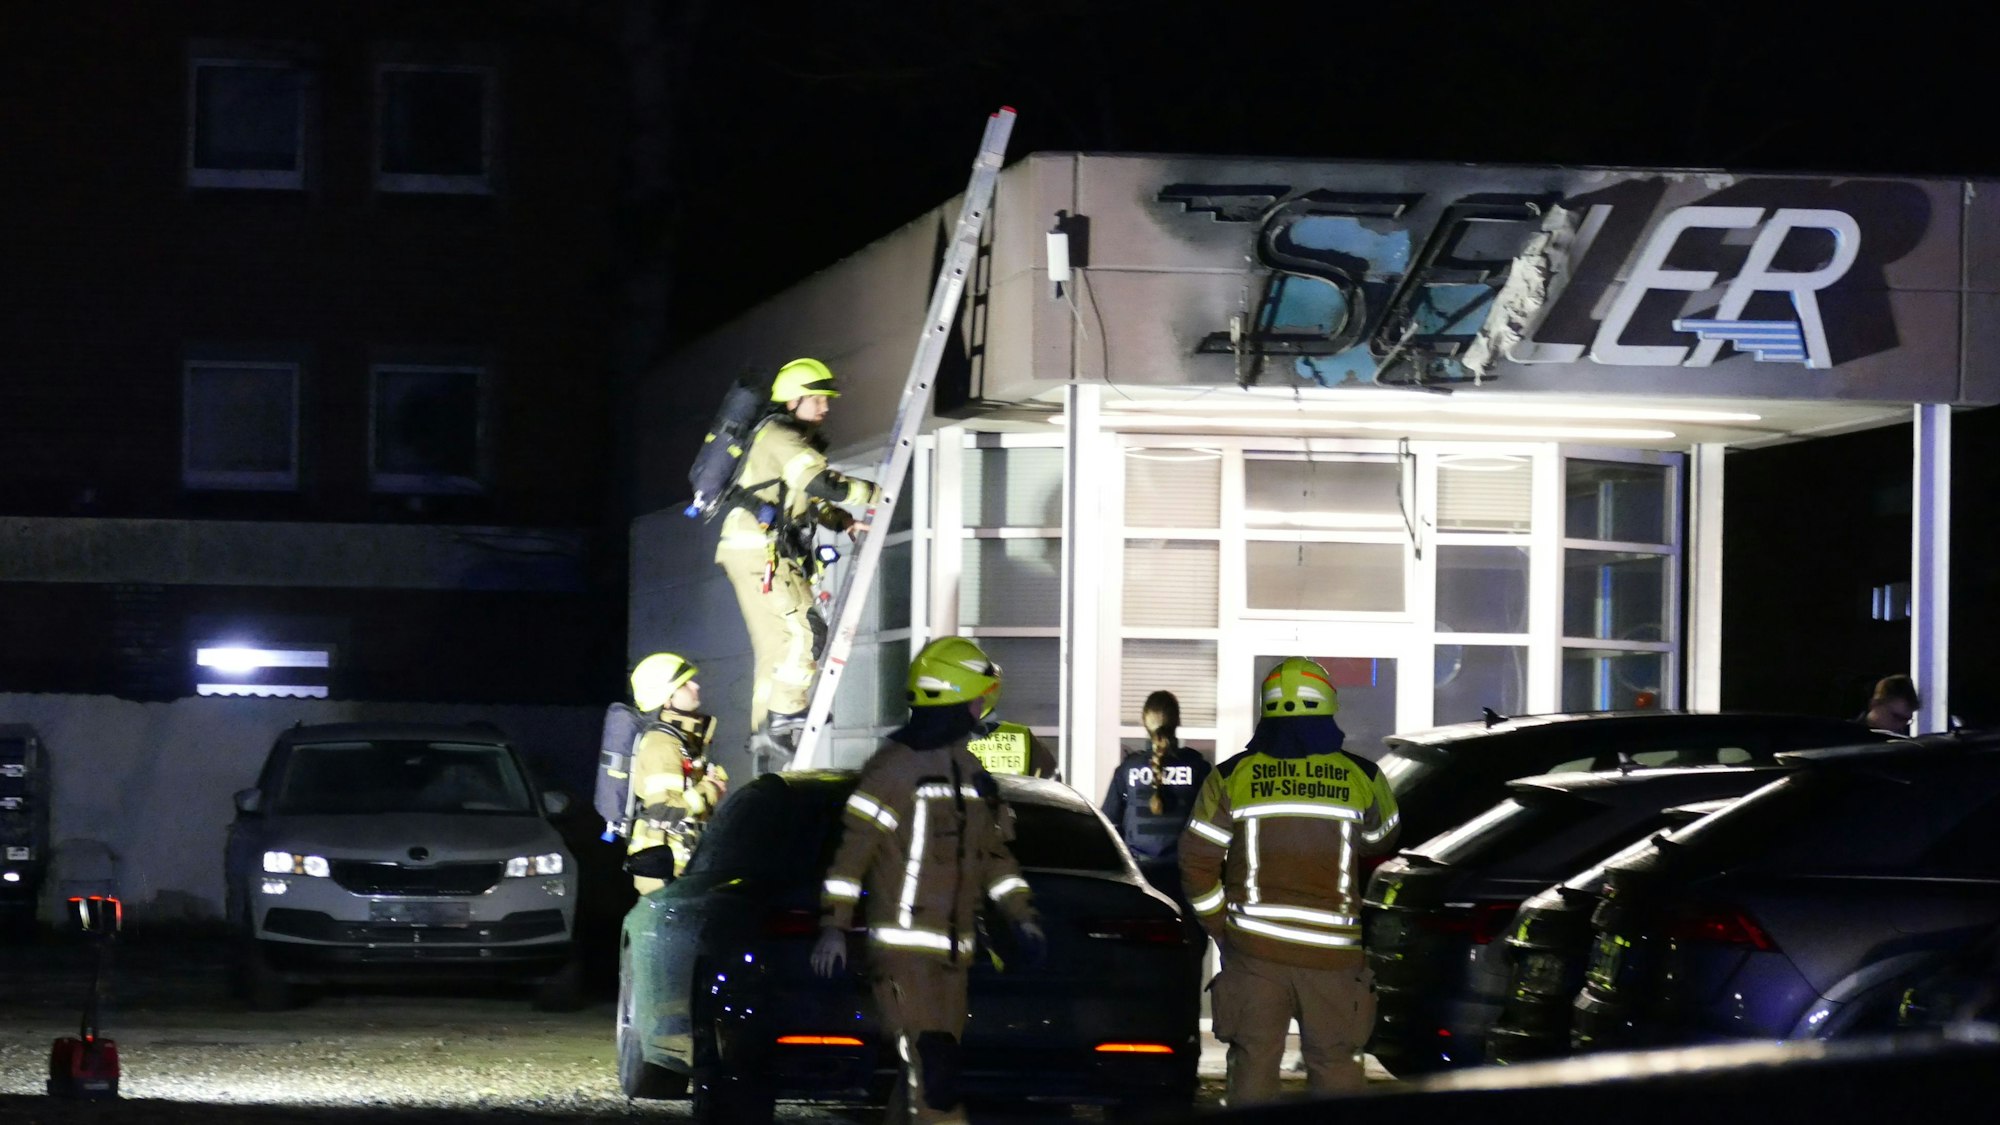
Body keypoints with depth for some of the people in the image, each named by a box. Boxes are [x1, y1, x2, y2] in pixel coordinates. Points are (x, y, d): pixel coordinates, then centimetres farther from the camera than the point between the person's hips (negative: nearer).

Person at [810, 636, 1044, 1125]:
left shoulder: (968, 769, 16)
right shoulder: (897, 767, -10)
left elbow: (993, 851, 23)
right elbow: (852, 848, -12)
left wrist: (1021, 917, 14)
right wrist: (834, 928, -16)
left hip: (951, 952, 8)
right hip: (905, 949, -8)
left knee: (925, 1071, 9)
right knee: (932, 1070, -15)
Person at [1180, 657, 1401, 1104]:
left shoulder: (1231, 778, -1)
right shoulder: (1363, 779, -1)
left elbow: (1196, 863, 1)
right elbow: (1385, 852, 10)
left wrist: (1220, 929, 10)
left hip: (1253, 948, 0)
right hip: (1333, 950, 0)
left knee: (1254, 1060, 7)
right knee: (1336, 1065, 8)